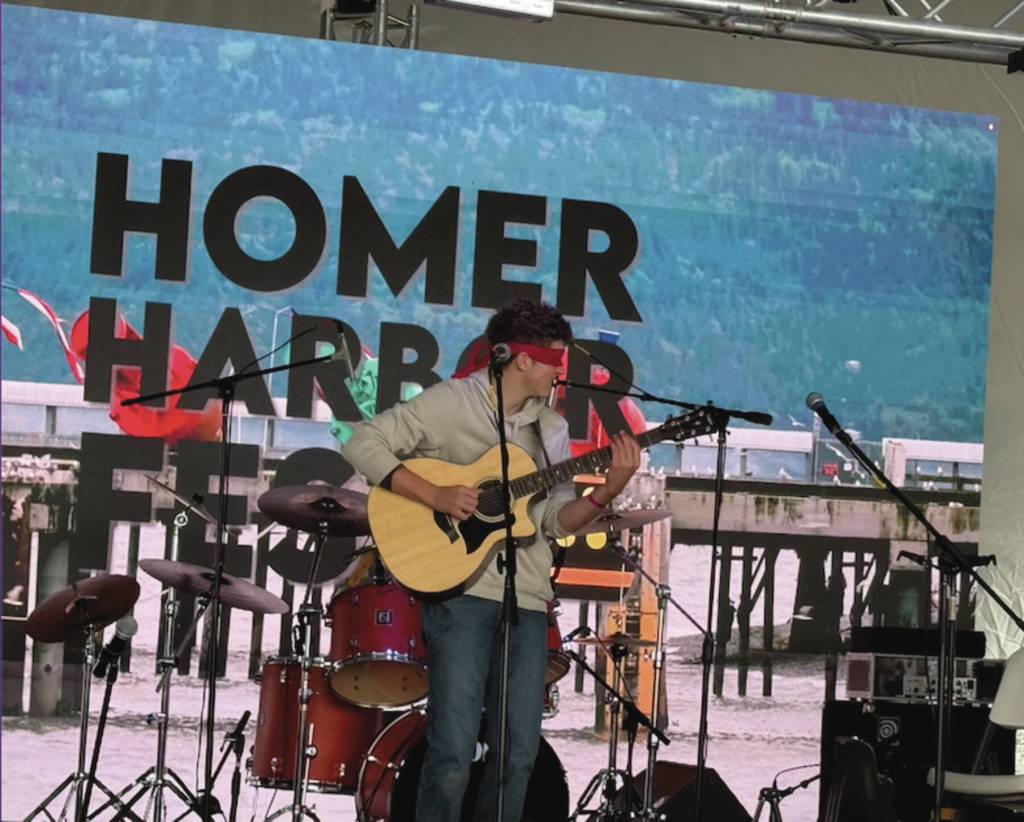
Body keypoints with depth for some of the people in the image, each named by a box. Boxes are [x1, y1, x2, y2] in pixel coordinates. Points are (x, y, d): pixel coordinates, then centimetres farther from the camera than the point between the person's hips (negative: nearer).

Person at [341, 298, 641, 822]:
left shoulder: (551, 429, 15)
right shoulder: (451, 402, -2)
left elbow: (556, 520, 10)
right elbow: (363, 443, -8)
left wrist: (607, 492, -8)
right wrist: (434, 495, -16)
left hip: (528, 600, 6)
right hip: (460, 588, -6)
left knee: (519, 754, 5)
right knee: (454, 751, -10)